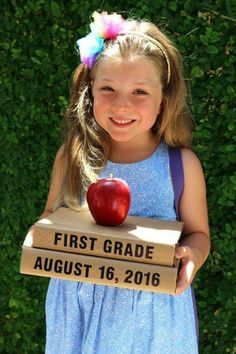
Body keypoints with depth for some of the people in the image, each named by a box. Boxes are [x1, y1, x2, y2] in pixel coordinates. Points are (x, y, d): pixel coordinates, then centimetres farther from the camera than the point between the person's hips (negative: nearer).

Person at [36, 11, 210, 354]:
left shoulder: (183, 164, -11)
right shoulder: (73, 158, -7)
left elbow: (198, 232, 1)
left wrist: (191, 255, -21)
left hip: (152, 312, -1)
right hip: (80, 308, 2)